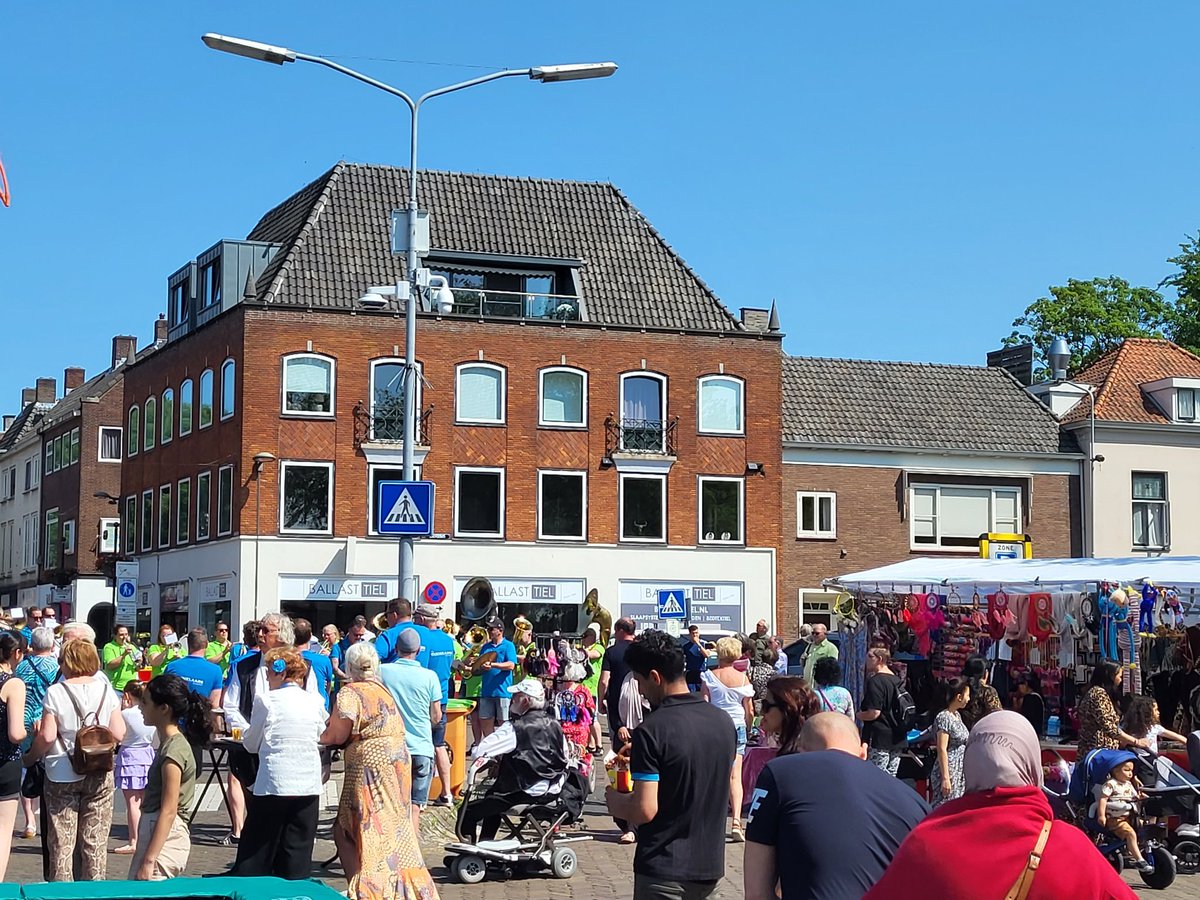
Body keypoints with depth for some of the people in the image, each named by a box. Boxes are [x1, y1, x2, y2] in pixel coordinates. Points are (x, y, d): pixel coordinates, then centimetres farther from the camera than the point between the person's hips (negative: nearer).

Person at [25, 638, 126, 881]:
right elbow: (118, 734, -3)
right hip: (99, 774, 2)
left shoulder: (55, 692, -9)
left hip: (62, 775, -2)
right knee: (96, 841, 8)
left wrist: (30, 758, 3)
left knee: (61, 842, 5)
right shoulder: (105, 690, -1)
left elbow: (47, 736, -13)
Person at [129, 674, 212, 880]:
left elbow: (168, 811, -18)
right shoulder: (168, 743, 12)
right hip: (152, 832, 9)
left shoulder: (174, 751, -16)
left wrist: (149, 860, -20)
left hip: (164, 838, -9)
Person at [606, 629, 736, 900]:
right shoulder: (724, 722, 3)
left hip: (665, 871, -6)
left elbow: (644, 810, -22)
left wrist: (616, 803, -1)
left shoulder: (651, 731, -18)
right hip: (710, 867, 6)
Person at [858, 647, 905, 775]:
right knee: (891, 776, 12)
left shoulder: (875, 681, -14)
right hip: (897, 739, 8)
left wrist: (858, 715, -2)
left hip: (880, 738, -8)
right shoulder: (897, 680, 12)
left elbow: (874, 713, -20)